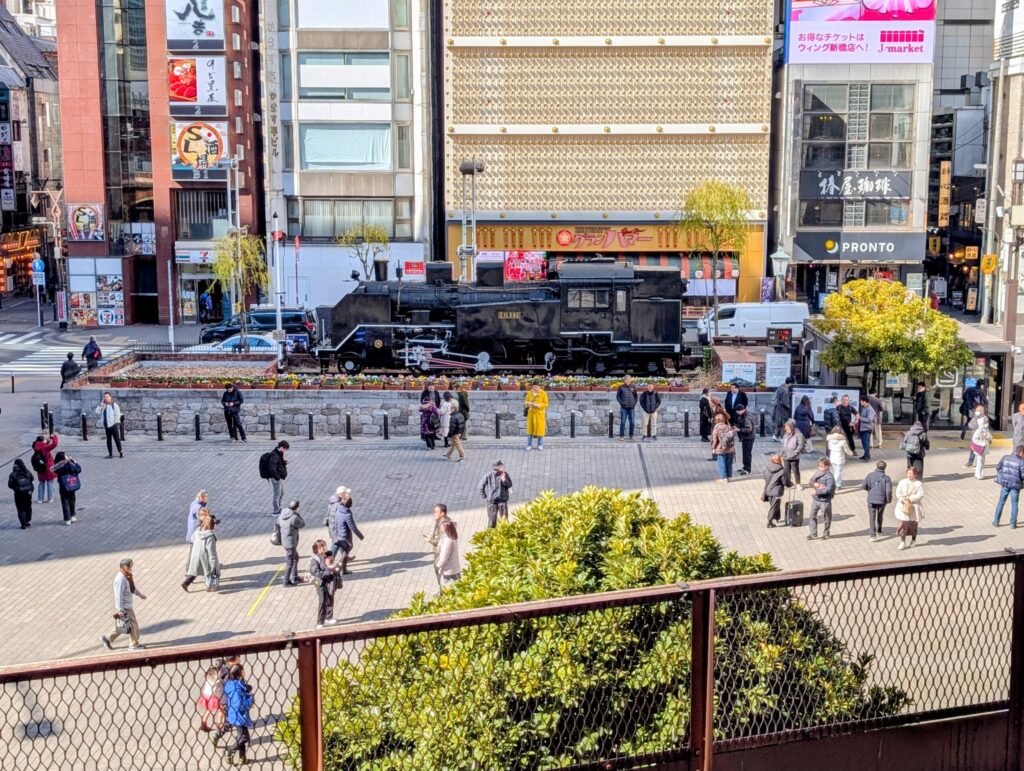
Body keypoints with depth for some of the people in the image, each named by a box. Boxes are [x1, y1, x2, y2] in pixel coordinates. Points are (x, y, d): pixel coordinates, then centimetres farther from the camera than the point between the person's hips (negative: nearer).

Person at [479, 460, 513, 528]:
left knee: (505, 519, 2)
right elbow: (481, 486, -1)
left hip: (503, 500, 2)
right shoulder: (489, 475, -10)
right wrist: (485, 497, 0)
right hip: (492, 501, -2)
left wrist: (504, 480, -16)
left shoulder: (505, 474, -1)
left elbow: (510, 485, 2)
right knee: (492, 520, 3)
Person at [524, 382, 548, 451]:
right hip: (531, 413, 2)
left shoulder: (543, 393, -8)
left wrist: (538, 405, -21)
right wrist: (528, 403, -16)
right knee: (530, 429, 2)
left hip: (540, 414, -2)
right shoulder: (529, 393, 0)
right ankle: (529, 445, 11)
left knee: (540, 429, 0)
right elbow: (526, 401, 7)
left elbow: (545, 404, -7)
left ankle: (540, 445, 12)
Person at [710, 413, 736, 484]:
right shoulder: (729, 427, 0)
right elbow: (733, 438, 5)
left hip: (721, 449, -5)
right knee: (729, 464, 15)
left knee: (721, 464, 4)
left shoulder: (716, 428, -13)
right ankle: (729, 476, 24)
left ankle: (723, 478, 5)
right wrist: (733, 448, 15)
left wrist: (713, 448, 2)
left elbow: (714, 440, -11)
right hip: (730, 449, 5)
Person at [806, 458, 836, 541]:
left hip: (825, 500, -6)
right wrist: (815, 484, -17)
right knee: (812, 515, 8)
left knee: (826, 518, 10)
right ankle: (813, 533, 18)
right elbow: (811, 481, 5)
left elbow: (829, 489, -26)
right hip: (815, 499, 6)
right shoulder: (818, 473, 3)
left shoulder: (829, 477, -19)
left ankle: (826, 533, 28)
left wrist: (817, 491, -28)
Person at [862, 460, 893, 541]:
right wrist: (889, 500, 0)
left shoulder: (870, 475, -7)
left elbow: (864, 486, -3)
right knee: (880, 516, 23)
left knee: (872, 517, 2)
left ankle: (873, 535, -8)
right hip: (882, 500, 1)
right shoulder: (886, 477, -11)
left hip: (871, 499, -1)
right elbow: (889, 490, -16)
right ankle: (878, 531, 40)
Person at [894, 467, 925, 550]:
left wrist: (910, 499, -20)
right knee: (903, 523, -8)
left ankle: (913, 540, 32)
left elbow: (920, 495, -12)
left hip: (914, 506, -1)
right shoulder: (902, 482, 4)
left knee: (913, 524, 12)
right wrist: (903, 499, -18)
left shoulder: (918, 484, -5)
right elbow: (898, 493, 0)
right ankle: (902, 542, -7)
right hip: (903, 506, 1)